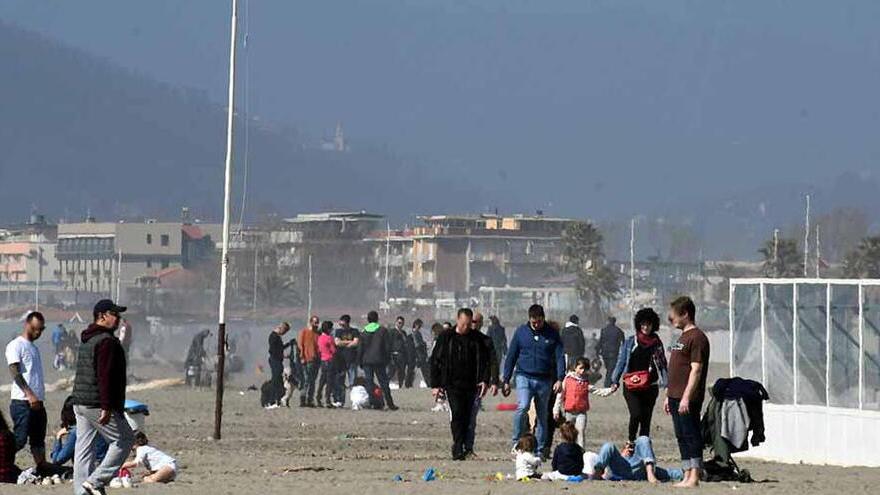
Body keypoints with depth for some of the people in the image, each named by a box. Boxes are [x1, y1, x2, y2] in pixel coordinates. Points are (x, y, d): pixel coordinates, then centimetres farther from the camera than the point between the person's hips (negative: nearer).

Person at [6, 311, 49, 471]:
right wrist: (29, 394, -23)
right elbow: (15, 372, -15)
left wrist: (39, 396, 18)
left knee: (38, 439, 8)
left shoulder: (34, 348, 20)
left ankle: (42, 468, 10)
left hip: (37, 402, 8)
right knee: (20, 439, -11)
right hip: (22, 402, -8)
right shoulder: (16, 345, -6)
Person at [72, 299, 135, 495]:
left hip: (79, 403, 10)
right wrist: (106, 407, -24)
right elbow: (105, 376, -21)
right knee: (124, 440, 0)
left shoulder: (85, 340, 18)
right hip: (97, 404, -10)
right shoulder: (106, 341, -14)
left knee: (84, 448, 9)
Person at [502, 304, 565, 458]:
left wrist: (560, 379, -11)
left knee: (542, 415, 8)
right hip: (524, 377, -1)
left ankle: (541, 449, 16)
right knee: (522, 407, -23)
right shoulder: (521, 332, 3)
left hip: (544, 380, 1)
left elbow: (560, 357, 2)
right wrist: (506, 381, 5)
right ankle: (517, 443, -15)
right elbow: (511, 357, 7)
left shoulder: (552, 334, 3)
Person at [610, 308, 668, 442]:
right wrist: (615, 381, 5)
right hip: (631, 387, -2)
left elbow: (662, 364, 9)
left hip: (650, 388, 2)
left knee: (646, 419, 3)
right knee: (636, 414, -19)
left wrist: (666, 383, -1)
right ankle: (631, 441, 0)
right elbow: (621, 362, 10)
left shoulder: (657, 344, 8)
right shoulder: (629, 342, 5)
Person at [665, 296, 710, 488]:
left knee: (691, 436, -8)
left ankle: (694, 477, -8)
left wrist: (686, 397, -22)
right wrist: (669, 396, 23)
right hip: (676, 397, 10)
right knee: (682, 437, 11)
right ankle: (687, 476, 15)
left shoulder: (697, 337, -12)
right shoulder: (683, 337, 19)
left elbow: (696, 370, -18)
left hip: (688, 399, -10)